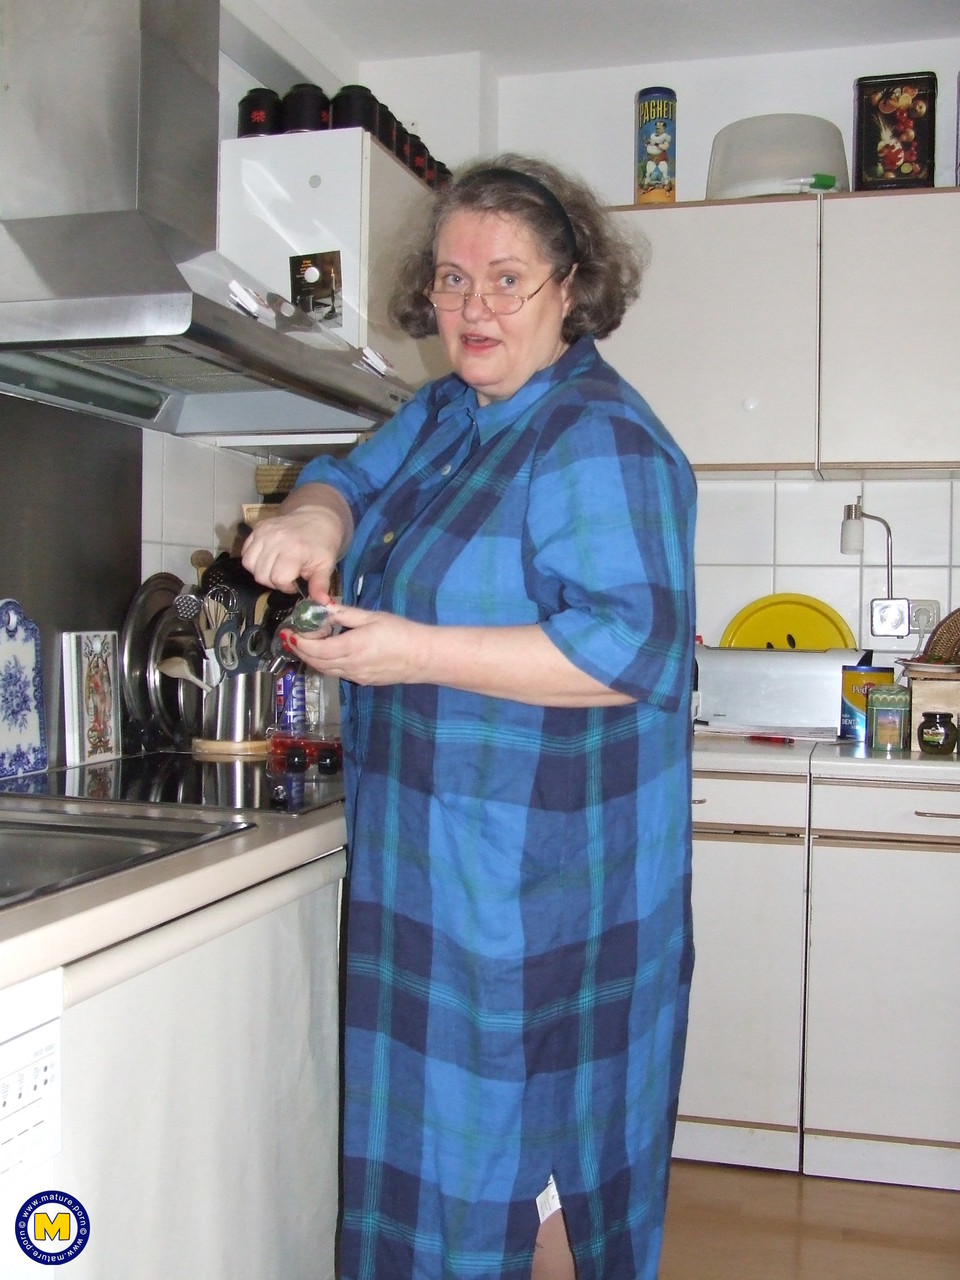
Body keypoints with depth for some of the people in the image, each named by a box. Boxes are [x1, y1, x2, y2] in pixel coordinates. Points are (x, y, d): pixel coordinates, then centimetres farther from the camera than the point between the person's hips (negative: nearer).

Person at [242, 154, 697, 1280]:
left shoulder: (599, 438, -17)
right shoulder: (446, 413, 12)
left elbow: (634, 648, -25)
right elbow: (353, 477, 20)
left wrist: (415, 652, -26)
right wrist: (314, 515, -5)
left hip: (539, 874, -9)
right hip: (432, 859, 9)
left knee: (525, 1145, 4)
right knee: (436, 1131, 19)